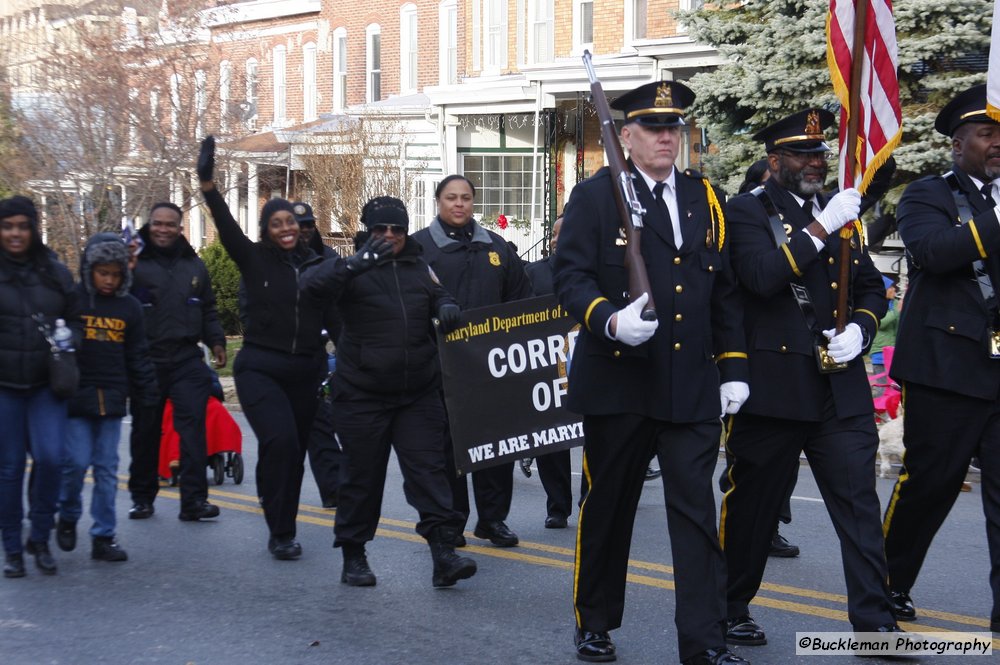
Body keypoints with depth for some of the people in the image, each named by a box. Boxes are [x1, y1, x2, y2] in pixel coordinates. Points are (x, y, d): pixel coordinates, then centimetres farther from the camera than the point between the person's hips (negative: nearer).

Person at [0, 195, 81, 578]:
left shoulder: (55, 272, 7)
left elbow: (74, 319, 14)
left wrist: (69, 342, -7)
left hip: (46, 386, 1)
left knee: (50, 457, -13)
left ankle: (40, 538, 8)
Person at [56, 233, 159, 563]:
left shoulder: (130, 307, 7)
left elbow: (138, 357, 11)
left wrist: (149, 396, 8)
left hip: (112, 399, 3)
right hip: (75, 397, -3)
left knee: (107, 468, 5)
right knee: (77, 461, -7)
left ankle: (103, 537, 10)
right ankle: (68, 517, 20)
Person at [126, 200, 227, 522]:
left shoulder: (195, 266, 13)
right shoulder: (134, 263, -2)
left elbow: (208, 310, 21)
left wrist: (216, 341, 11)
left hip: (187, 360, 2)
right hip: (146, 360, -2)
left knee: (193, 427, -8)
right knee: (145, 431, 9)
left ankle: (194, 499, -7)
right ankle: (142, 496, 22)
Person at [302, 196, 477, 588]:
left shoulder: (419, 268, 9)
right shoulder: (353, 270, -6)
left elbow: (438, 296, 21)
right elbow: (313, 286, -21)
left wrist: (446, 307, -4)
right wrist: (357, 263, -36)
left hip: (418, 394, 3)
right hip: (362, 396, -3)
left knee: (428, 469, -4)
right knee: (363, 476, 6)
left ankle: (444, 555, -7)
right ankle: (353, 557, 19)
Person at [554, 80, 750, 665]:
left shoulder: (705, 197, 11)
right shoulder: (596, 195, -1)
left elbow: (725, 291, 13)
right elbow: (571, 276, -8)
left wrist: (733, 368, 7)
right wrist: (610, 319, -27)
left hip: (694, 389, 3)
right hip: (619, 381, -2)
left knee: (697, 512, 0)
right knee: (609, 507, 11)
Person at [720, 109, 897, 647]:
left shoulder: (841, 213, 14)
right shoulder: (746, 212, -2)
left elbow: (872, 288, 18)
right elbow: (763, 276, -20)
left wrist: (860, 329, -1)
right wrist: (821, 229, -21)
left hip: (841, 389, 4)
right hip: (772, 388, -4)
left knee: (859, 503, 0)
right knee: (752, 505, 7)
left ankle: (873, 621, 5)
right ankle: (730, 612, 23)